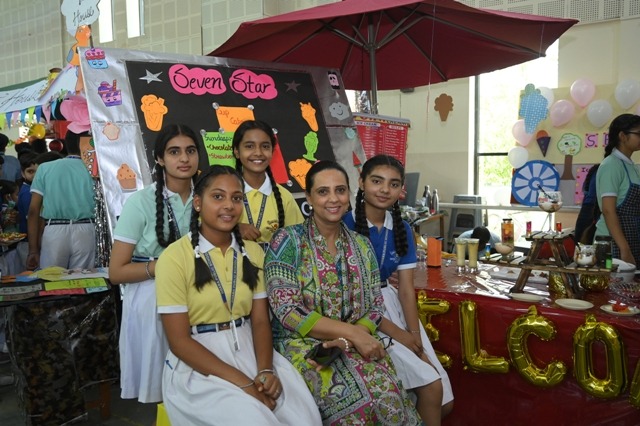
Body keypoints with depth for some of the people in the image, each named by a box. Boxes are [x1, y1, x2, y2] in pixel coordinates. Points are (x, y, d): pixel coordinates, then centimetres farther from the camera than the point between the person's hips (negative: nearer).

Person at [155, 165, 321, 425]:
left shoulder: (253, 252, 7)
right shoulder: (175, 257, -9)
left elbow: (260, 321, 4)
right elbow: (179, 341, -11)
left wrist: (265, 370, -15)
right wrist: (242, 382, -17)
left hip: (248, 350, 4)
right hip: (198, 365, -4)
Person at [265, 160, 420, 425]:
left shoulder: (361, 245, 10)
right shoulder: (288, 241, -6)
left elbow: (376, 306, 7)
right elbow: (287, 311, -13)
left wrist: (353, 337, -14)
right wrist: (351, 332, -17)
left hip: (357, 342, 4)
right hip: (304, 344, -4)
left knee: (390, 394, -24)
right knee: (361, 396, -28)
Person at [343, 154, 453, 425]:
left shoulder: (402, 229, 3)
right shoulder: (345, 226, -15)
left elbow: (406, 289, 2)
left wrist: (416, 339, -11)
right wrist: (396, 333, -15)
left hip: (391, 304, 6)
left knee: (445, 401, 4)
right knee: (430, 385, -14)